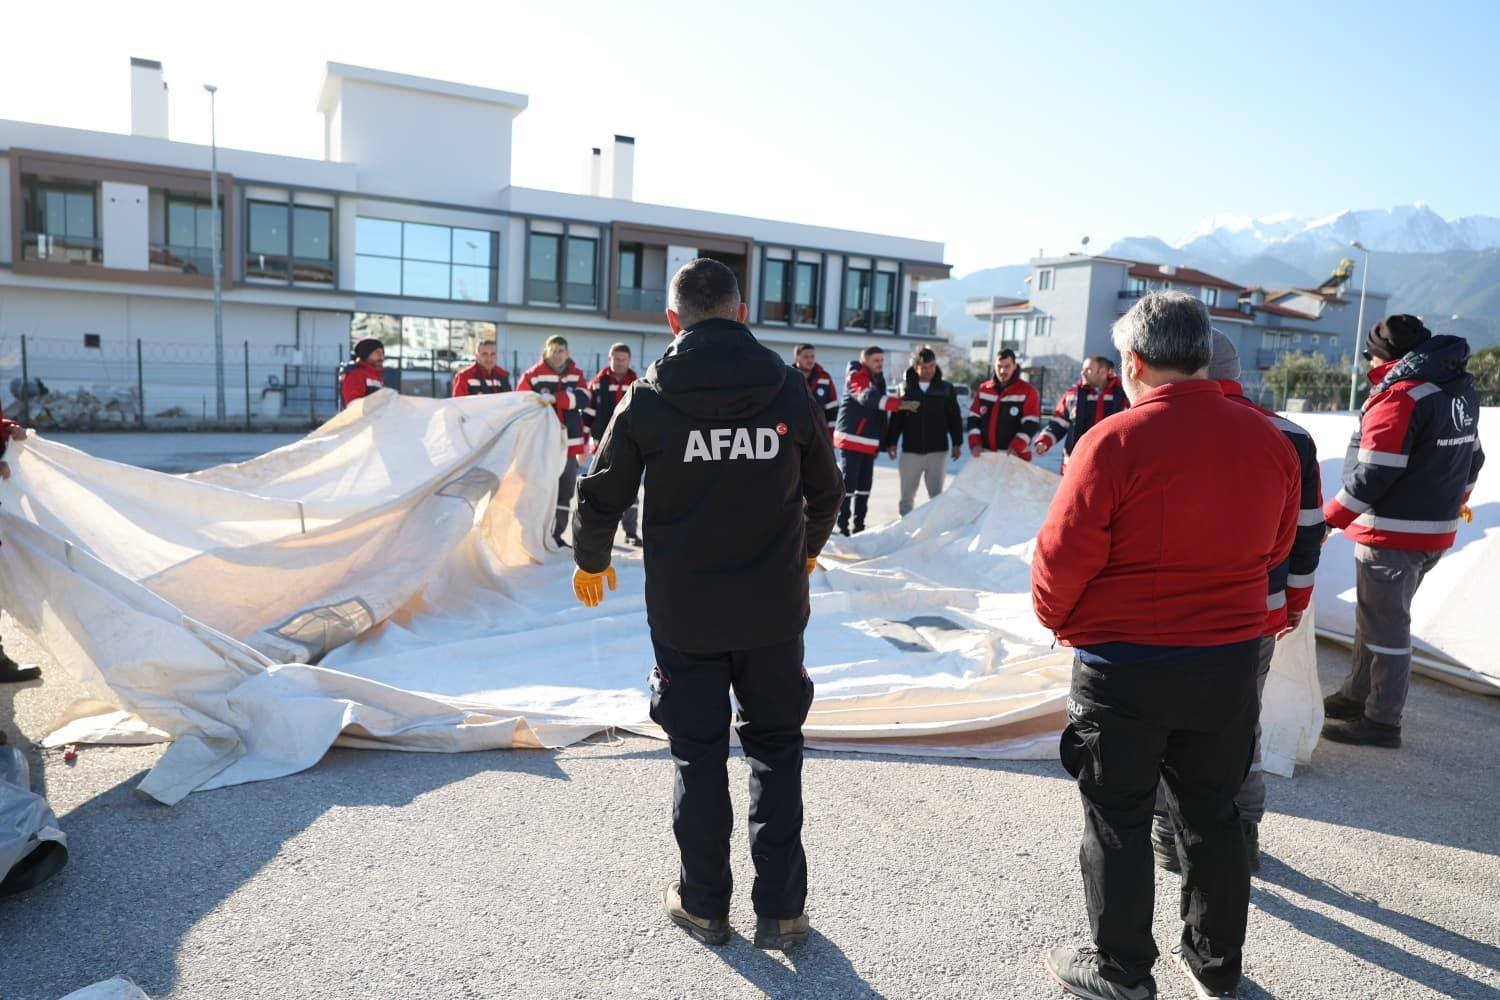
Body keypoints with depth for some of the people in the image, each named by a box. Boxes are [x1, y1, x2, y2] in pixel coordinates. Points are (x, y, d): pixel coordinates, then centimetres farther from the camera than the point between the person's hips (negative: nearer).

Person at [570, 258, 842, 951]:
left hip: (683, 613, -1)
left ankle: (704, 904, 27)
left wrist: (591, 561, 19)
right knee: (775, 749, 15)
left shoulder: (647, 398, -8)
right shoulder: (790, 390, -3)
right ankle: (780, 908, 21)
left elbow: (600, 496, -1)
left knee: (698, 756, 13)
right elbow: (824, 492, 9)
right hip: (774, 609, 1)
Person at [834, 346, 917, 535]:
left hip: (870, 443, 8)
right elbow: (867, 397, -29)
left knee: (865, 485, 10)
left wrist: (882, 442, 18)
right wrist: (900, 404, -36)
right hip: (851, 439, -8)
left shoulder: (878, 379, 16)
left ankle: (859, 525, 18)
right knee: (848, 484, -7)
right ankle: (842, 526, -2)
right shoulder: (856, 376, -10)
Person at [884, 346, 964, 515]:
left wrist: (957, 443, 3)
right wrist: (892, 441, 1)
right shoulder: (905, 387, 3)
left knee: (936, 495, 3)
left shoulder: (946, 388, 4)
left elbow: (954, 417, 7)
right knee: (907, 495, 7)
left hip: (938, 450, 0)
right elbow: (896, 417, 6)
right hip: (910, 450, 0)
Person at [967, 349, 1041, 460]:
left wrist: (1016, 448, -22)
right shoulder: (984, 389, 10)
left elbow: (1030, 425, -9)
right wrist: (975, 444, -4)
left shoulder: (1027, 391, -3)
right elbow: (974, 418, 10)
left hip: (1015, 457, -4)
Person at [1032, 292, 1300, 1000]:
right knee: (1211, 815, 21)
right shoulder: (1269, 441, -2)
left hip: (1124, 667, -5)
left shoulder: (1114, 441, -20)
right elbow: (1277, 547, 11)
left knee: (1118, 820, 11)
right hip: (1230, 664, 5)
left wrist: (1058, 619, 2)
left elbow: (1063, 557, -17)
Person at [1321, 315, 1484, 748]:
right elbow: (1472, 456, 21)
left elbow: (1372, 474, -23)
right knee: (1376, 615, 21)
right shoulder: (1461, 391, 10)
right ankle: (1357, 695, 33)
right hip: (1438, 530, 9)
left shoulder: (1400, 397, -20)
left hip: (1393, 535, -9)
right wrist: (1457, 498, 36)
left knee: (1385, 625, 1)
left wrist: (1327, 519, -15)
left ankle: (1382, 721, 12)